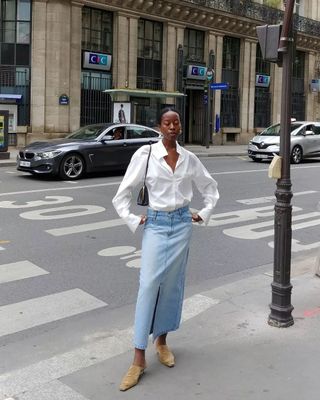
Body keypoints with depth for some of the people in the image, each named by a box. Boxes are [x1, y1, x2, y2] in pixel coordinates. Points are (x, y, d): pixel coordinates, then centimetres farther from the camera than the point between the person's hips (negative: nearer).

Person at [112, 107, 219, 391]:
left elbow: (211, 188, 17)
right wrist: (133, 221, -8)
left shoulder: (189, 158, 3)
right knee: (149, 285, -8)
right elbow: (123, 193, -4)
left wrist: (204, 215, 10)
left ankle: (162, 341, 28)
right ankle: (139, 358, -2)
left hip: (182, 224, 3)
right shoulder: (145, 154, -7)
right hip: (156, 224, -3)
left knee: (172, 284, 9)